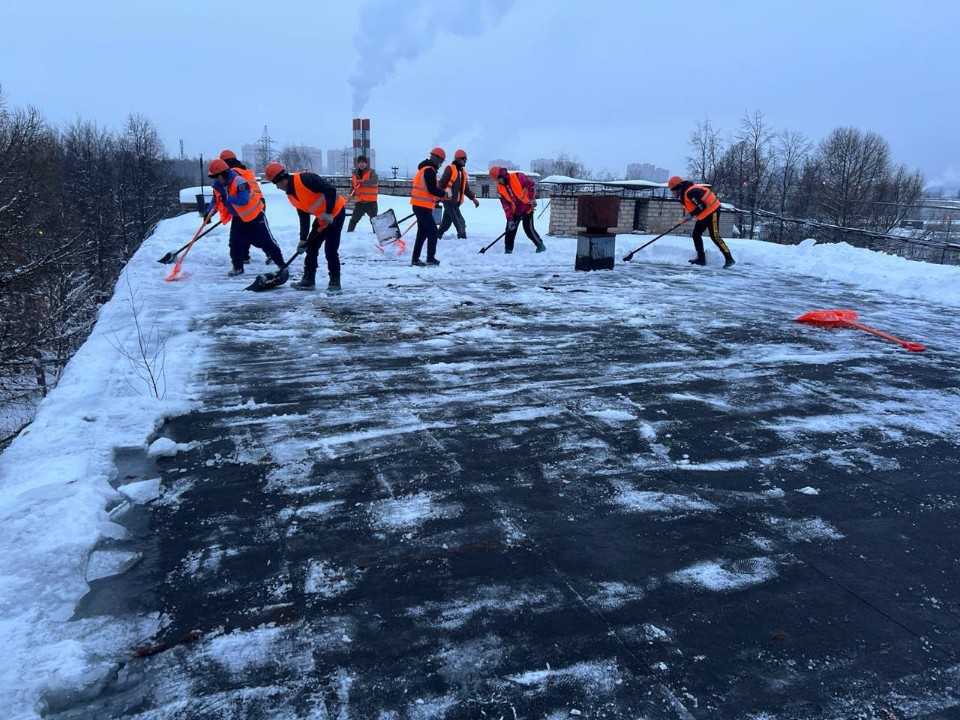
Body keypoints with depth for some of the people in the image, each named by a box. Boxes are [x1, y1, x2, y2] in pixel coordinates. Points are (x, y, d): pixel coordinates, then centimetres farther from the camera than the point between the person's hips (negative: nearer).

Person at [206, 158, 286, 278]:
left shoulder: (239, 182, -26)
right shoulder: (217, 186, -1)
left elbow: (244, 200, -34)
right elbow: (216, 201, 11)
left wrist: (227, 198, -32)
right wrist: (209, 212, -3)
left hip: (254, 215, -7)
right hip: (238, 218, 7)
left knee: (266, 241, -4)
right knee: (235, 243, 2)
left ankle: (281, 263, 5)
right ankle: (238, 267, 16)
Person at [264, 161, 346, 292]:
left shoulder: (304, 179, -22)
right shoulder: (290, 194, 6)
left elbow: (330, 190, -26)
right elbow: (304, 217, 11)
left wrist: (328, 213, -26)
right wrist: (303, 239, 8)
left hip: (335, 212, -9)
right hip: (321, 217, 9)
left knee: (330, 250, -12)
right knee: (311, 246, 12)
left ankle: (335, 282, -2)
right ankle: (308, 279, 22)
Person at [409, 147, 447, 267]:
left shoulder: (424, 168, 18)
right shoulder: (429, 170, -14)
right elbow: (432, 190, -19)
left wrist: (436, 198, 13)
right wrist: (444, 194, -5)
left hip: (419, 205, 10)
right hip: (423, 206, -10)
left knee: (423, 232, 13)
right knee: (432, 231, -5)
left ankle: (415, 259, 15)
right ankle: (430, 258, -6)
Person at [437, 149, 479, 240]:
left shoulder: (463, 172, 19)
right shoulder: (450, 169, -5)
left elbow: (466, 188, 24)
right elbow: (442, 183, -10)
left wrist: (473, 198, 13)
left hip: (455, 202, 8)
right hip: (449, 200, -8)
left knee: (446, 222, 11)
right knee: (460, 222, -12)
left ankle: (436, 236, 21)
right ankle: (463, 238, -9)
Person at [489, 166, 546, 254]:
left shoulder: (518, 177, -18)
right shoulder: (500, 188, -3)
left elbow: (531, 185, -8)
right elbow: (505, 204, -4)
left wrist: (532, 199, -14)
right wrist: (510, 219, -11)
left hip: (527, 208, -5)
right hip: (514, 211, 5)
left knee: (529, 229, -8)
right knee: (510, 230, 0)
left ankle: (540, 245, 10)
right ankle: (508, 250, 9)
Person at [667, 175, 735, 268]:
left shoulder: (690, 192, -24)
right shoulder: (684, 193, 9)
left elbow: (702, 206, -25)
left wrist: (692, 214, -12)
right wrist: (691, 214, 1)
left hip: (712, 211, -11)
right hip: (704, 215, 11)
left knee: (714, 236, -14)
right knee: (696, 234, 11)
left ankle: (729, 258, -13)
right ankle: (701, 259, 16)